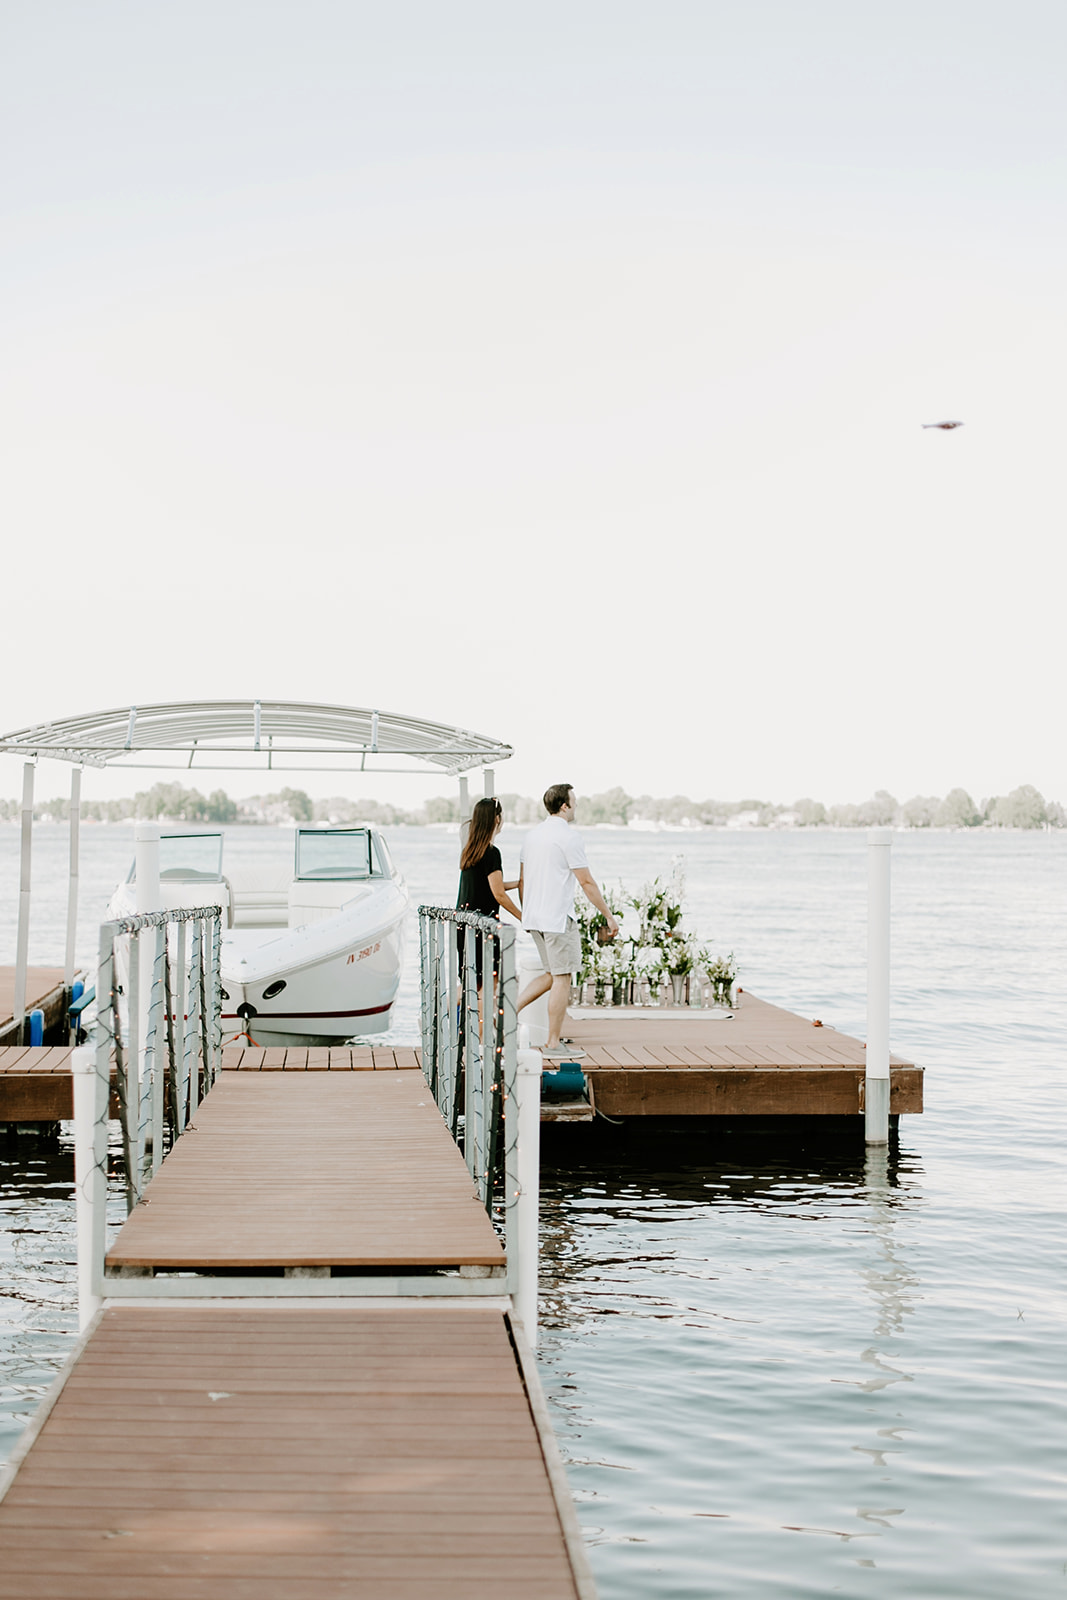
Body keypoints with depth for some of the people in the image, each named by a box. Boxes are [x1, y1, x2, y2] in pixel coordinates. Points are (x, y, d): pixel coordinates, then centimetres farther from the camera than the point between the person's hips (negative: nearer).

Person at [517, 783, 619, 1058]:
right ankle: (554, 1044, 3)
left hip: (534, 918, 8)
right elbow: (586, 882, -12)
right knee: (562, 979, -1)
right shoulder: (569, 836, -12)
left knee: (552, 975, 18)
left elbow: (522, 880, 17)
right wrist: (609, 916, -6)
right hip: (558, 918, -8)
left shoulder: (531, 836, 12)